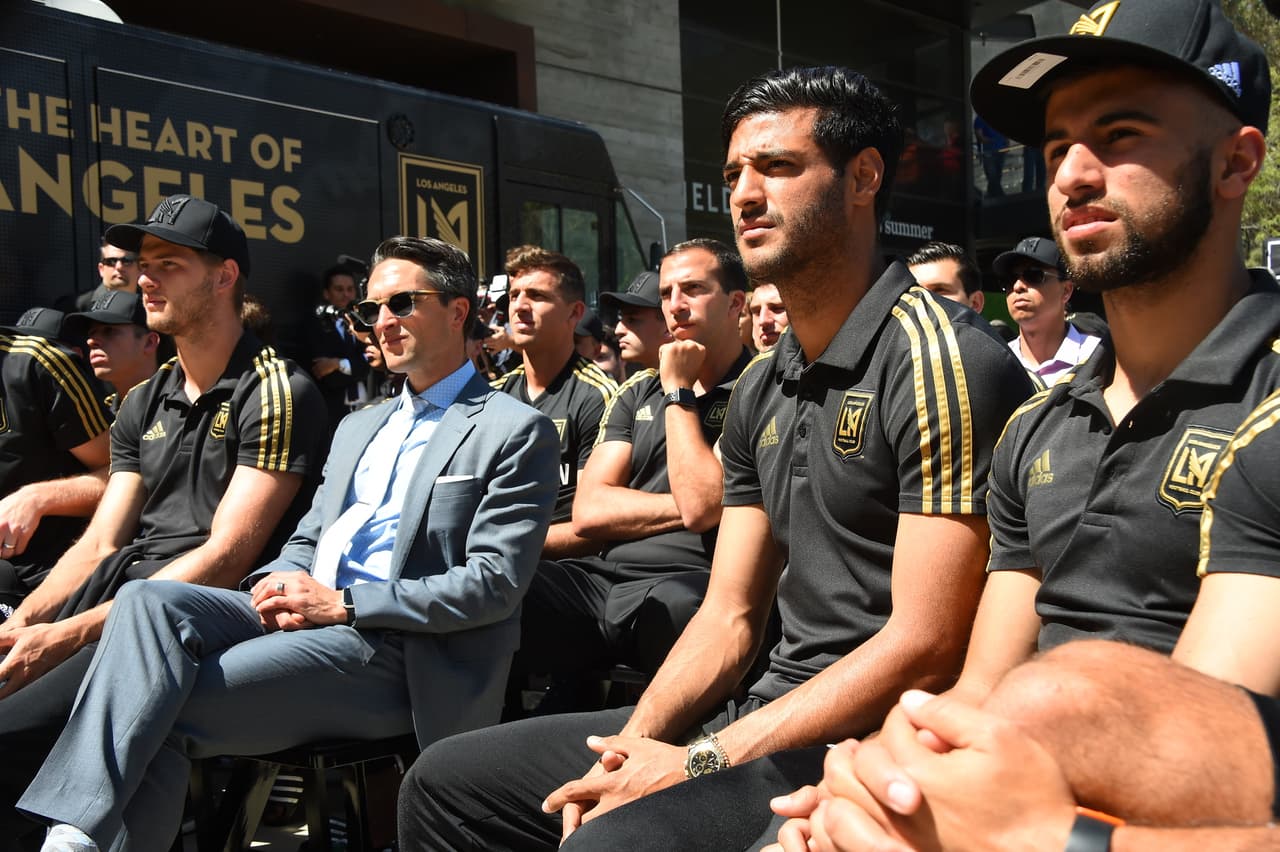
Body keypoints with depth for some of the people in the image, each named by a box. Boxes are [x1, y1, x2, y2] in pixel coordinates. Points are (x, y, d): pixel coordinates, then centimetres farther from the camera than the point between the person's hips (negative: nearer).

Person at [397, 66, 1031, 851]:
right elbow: (730, 618, 12)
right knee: (451, 782, 8)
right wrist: (635, 746, -5)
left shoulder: (938, 358, -14)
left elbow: (925, 648, -18)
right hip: (768, 714, 8)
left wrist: (700, 763, -16)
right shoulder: (762, 391, 12)